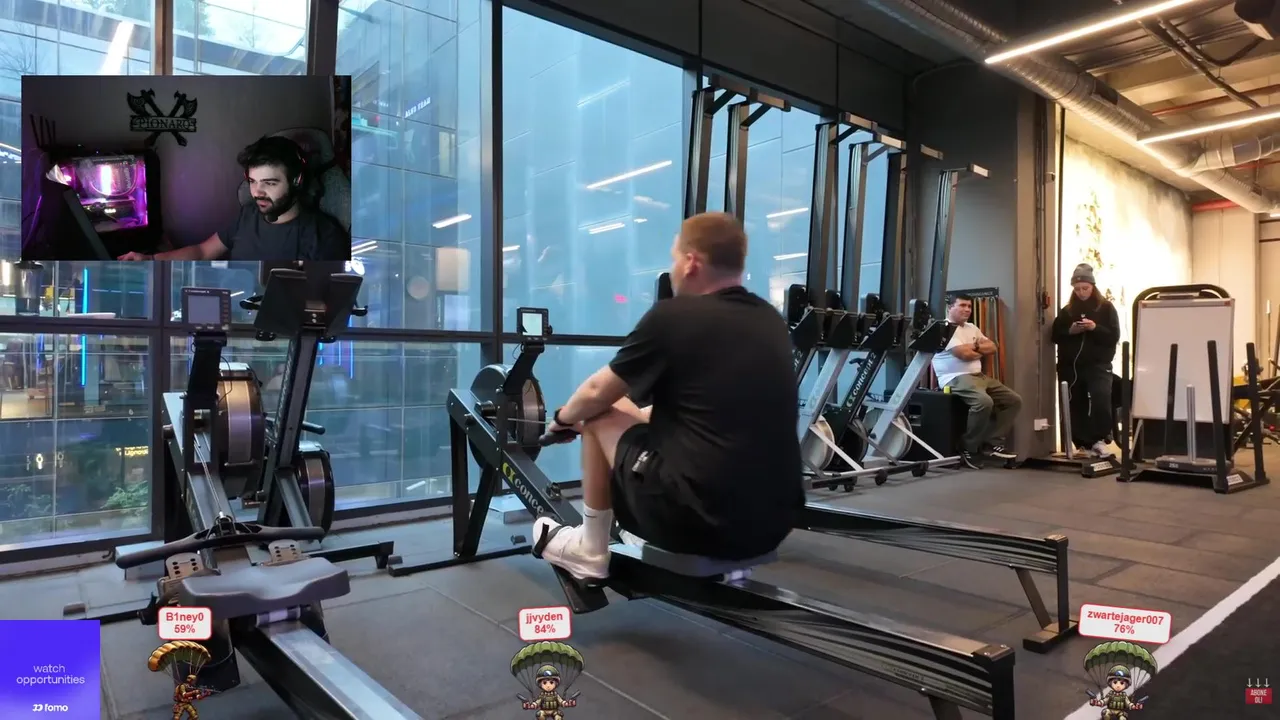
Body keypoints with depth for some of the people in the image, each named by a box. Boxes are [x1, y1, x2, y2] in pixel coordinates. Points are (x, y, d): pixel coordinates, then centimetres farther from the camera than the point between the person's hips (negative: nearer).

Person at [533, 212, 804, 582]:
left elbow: (597, 394, 4)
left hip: (697, 520, -7)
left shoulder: (673, 316, -10)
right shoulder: (772, 321, 9)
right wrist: (642, 413, 35)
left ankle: (589, 553, 24)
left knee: (600, 417, 13)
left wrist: (563, 418, 26)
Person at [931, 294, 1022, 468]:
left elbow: (992, 348, 14)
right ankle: (969, 449, -17)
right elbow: (964, 354, -18)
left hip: (979, 376, 10)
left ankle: (992, 443, 0)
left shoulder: (971, 328, 20)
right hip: (956, 378, -10)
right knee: (984, 401, -34)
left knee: (1014, 400, 3)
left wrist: (974, 346, -5)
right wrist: (981, 351, 4)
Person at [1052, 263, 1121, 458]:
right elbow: (1055, 336, 8)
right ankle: (1084, 445, 15)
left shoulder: (1106, 307, 3)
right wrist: (1070, 331, -11)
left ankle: (1101, 440, -7)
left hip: (1098, 365, -3)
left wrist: (1095, 328, -18)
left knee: (1101, 400, -21)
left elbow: (1114, 336, -2)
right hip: (1070, 366, 3)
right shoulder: (1066, 310, 9)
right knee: (1076, 407, 5)